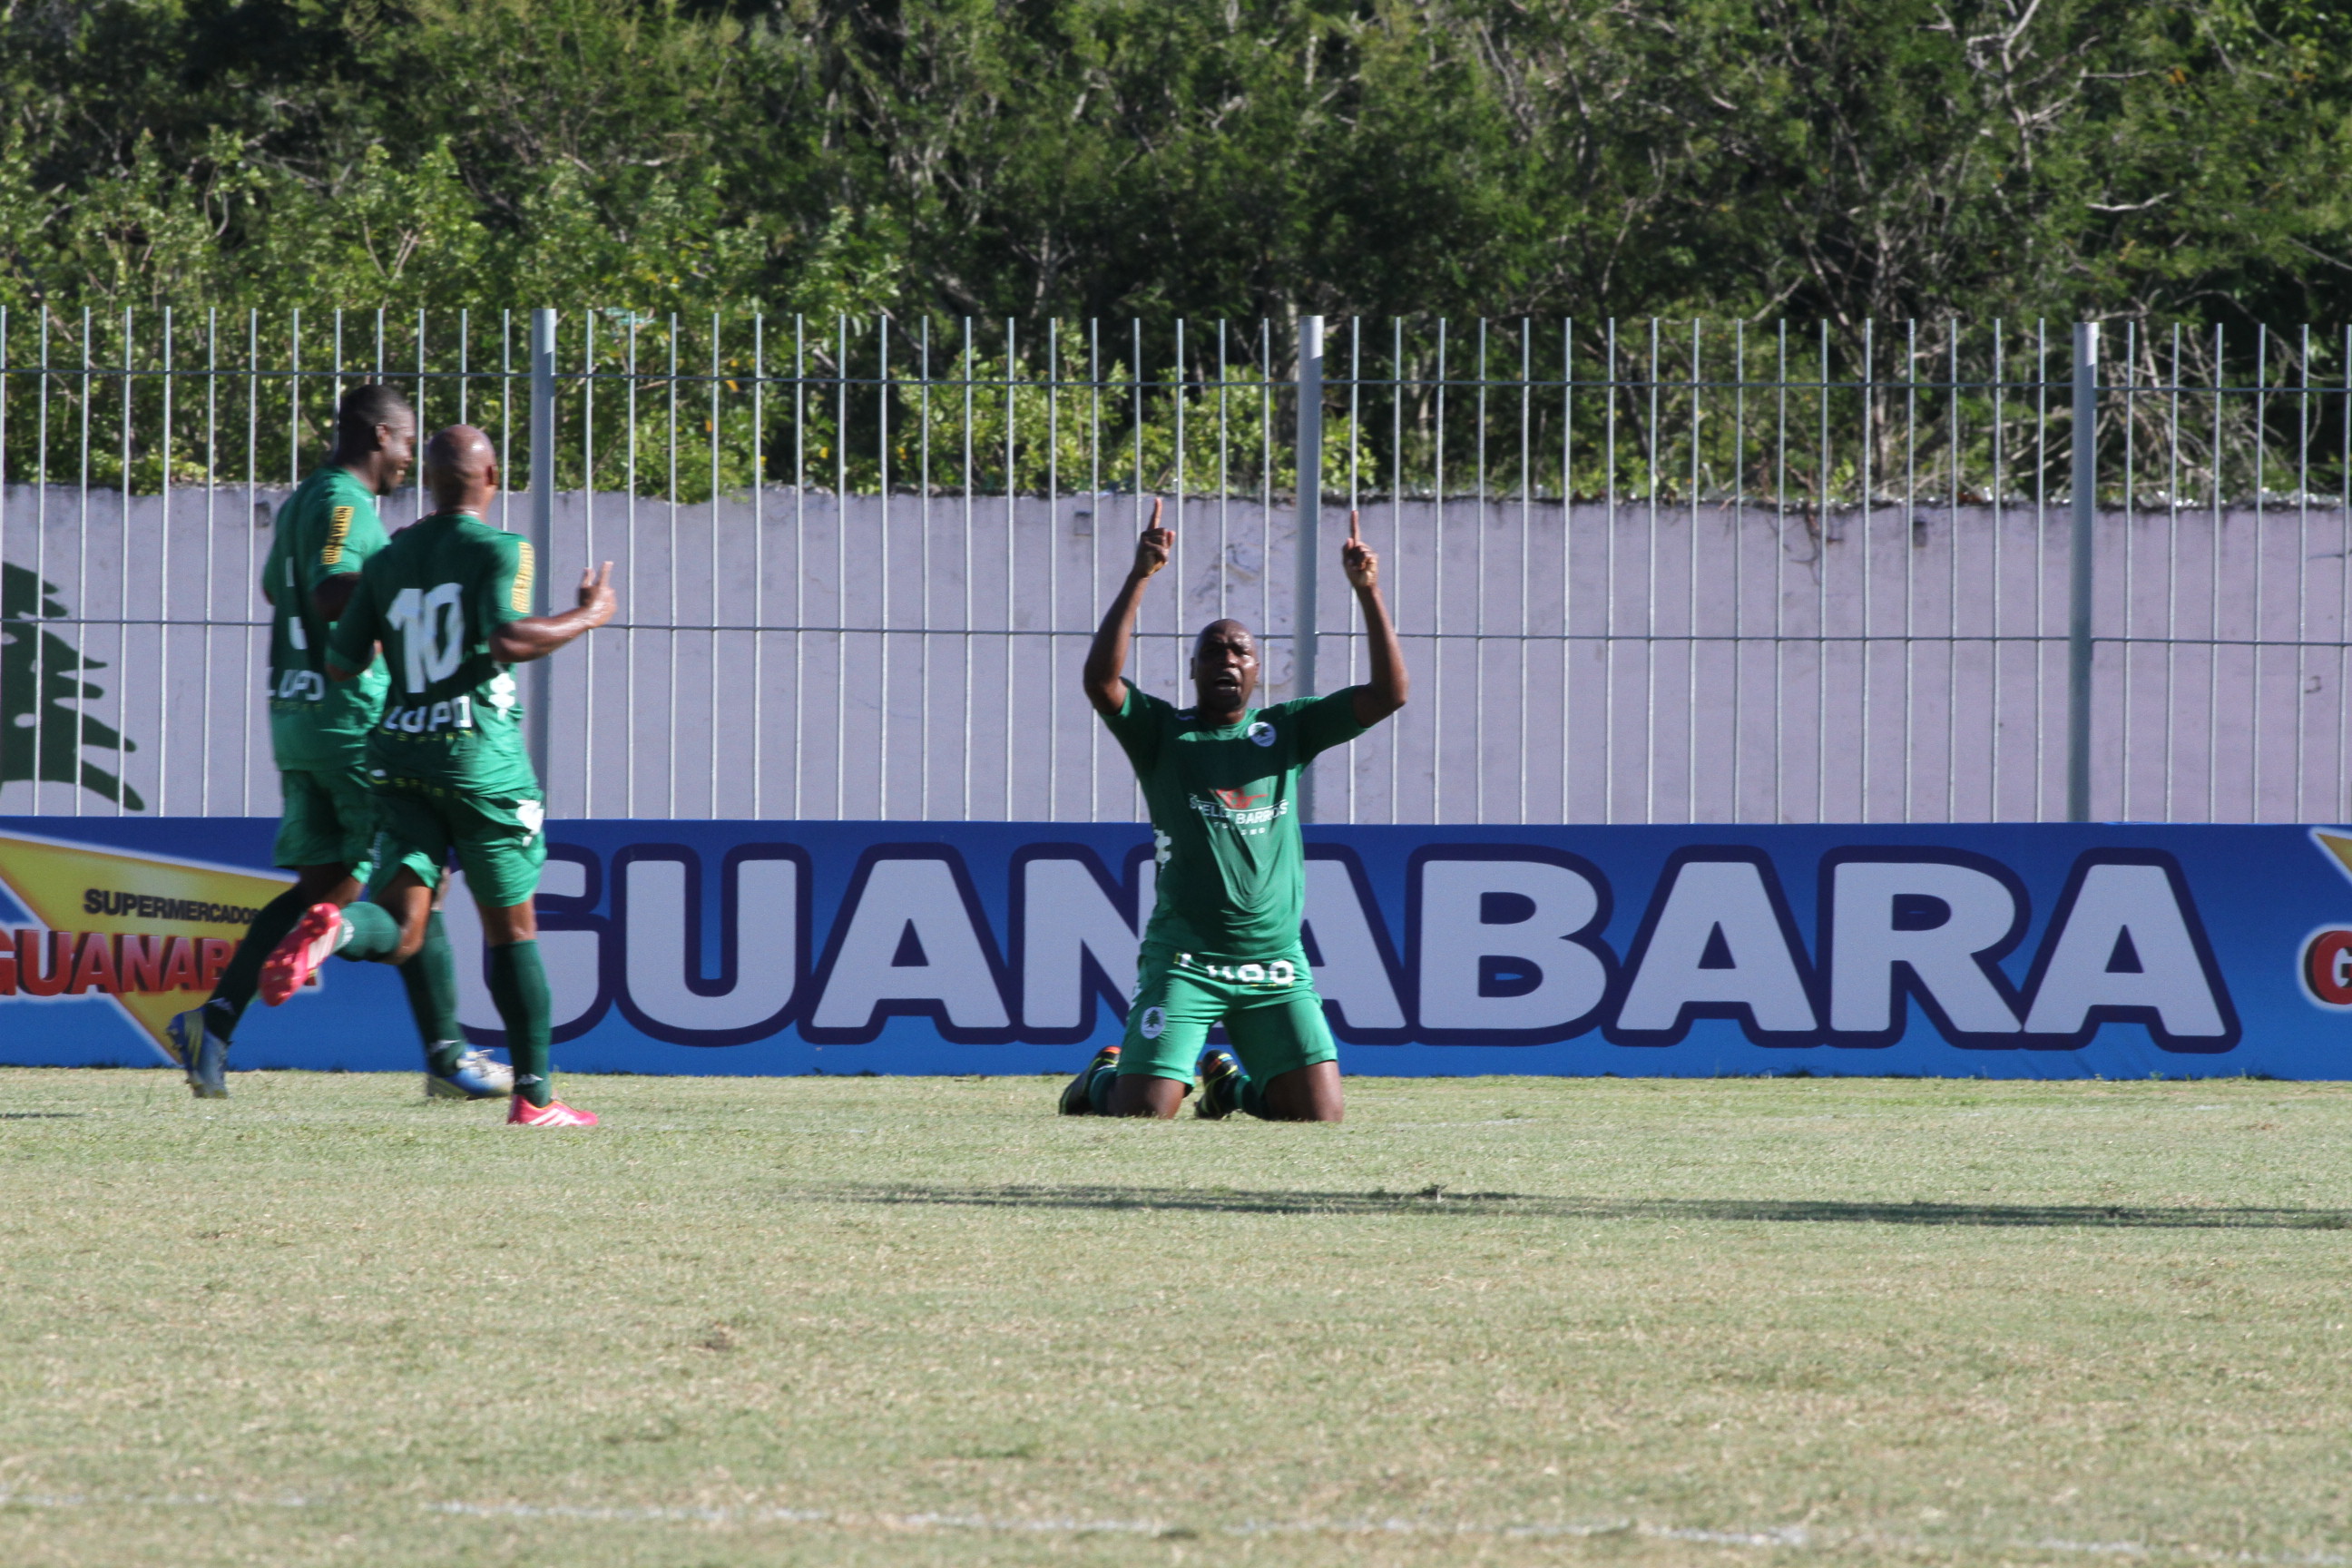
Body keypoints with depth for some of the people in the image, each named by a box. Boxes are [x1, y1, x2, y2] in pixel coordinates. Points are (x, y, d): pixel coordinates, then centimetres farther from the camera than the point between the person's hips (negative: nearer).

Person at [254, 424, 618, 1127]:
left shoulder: (387, 561, 11)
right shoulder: (498, 550, -5)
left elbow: (342, 664, 11)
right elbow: (508, 639, -21)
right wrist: (588, 617, -7)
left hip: (399, 752, 4)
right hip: (480, 753, -4)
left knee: (400, 929, -2)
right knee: (511, 925, 9)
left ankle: (333, 928, -37)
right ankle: (534, 1094, 12)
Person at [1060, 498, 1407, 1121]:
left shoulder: (1287, 730, 11)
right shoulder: (1161, 732, 3)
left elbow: (1388, 694, 4)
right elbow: (1101, 681, -17)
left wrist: (1368, 592, -6)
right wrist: (1139, 577, -21)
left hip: (1277, 966, 3)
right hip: (1184, 959, -3)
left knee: (1321, 1116, -4)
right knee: (1142, 1114, -11)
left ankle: (1231, 1080, 29)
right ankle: (1102, 1077, 28)